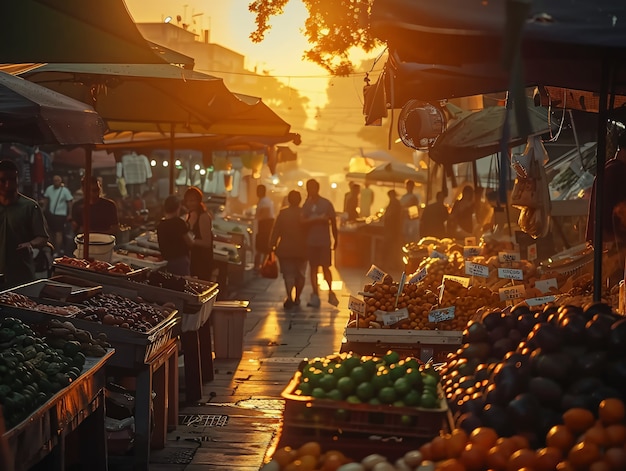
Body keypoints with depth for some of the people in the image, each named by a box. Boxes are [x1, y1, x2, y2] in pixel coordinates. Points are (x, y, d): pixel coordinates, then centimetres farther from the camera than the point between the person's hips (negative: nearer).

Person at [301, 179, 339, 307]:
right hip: (310, 241, 2)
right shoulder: (306, 205, 6)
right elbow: (303, 222, -7)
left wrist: (335, 240, 6)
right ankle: (315, 295, 10)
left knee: (325, 267, -7)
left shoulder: (326, 204, 0)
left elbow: (333, 222, 4)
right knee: (313, 268, 5)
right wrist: (316, 219, -20)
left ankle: (331, 291, 10)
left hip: (324, 241, -2)